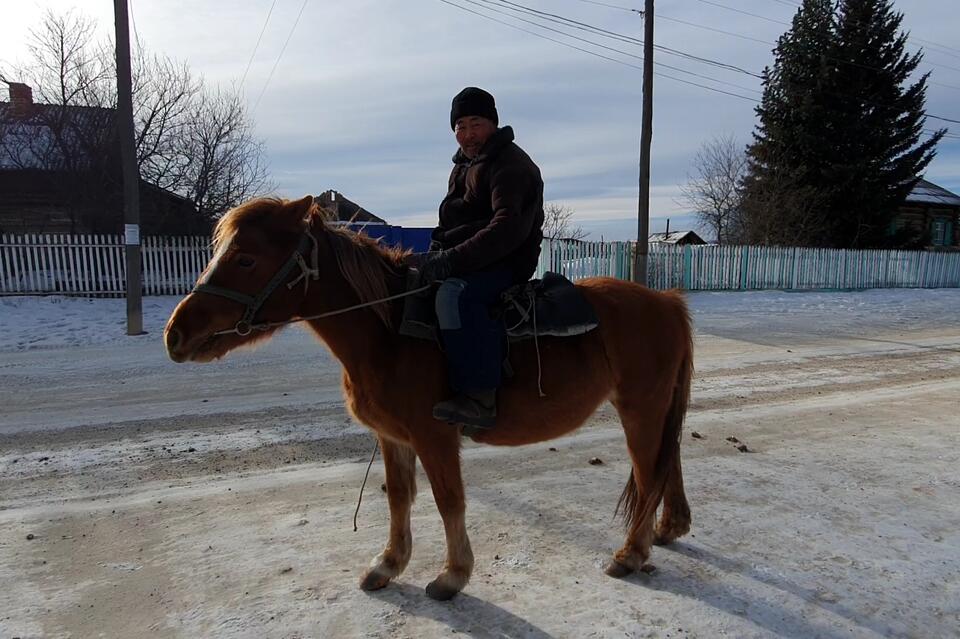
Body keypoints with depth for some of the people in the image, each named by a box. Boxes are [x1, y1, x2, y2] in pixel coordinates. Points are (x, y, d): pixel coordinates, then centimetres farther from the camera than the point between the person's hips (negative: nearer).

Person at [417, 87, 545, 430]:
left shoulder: (512, 165, -9)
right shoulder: (464, 164, 21)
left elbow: (508, 228, -24)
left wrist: (453, 259, -30)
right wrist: (438, 249, 7)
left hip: (506, 263, -10)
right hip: (463, 262, 10)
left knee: (454, 293, -37)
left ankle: (479, 398, -37)